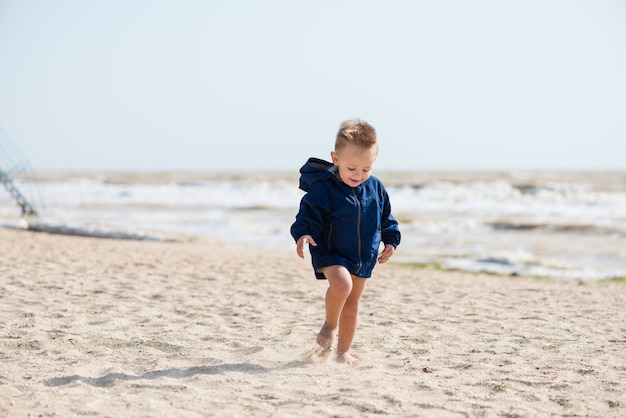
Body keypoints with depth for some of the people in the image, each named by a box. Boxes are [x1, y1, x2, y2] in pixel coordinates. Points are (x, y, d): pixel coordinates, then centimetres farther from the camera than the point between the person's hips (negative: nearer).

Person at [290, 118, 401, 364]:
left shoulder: (376, 189, 0)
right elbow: (309, 214, -15)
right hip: (330, 253, -5)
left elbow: (386, 217, 14)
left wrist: (391, 240, 7)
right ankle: (330, 324, -4)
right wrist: (303, 233, -32)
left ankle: (343, 350, 26)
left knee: (352, 303, 11)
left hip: (364, 256, 5)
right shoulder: (323, 187, -16)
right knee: (341, 284, -32)